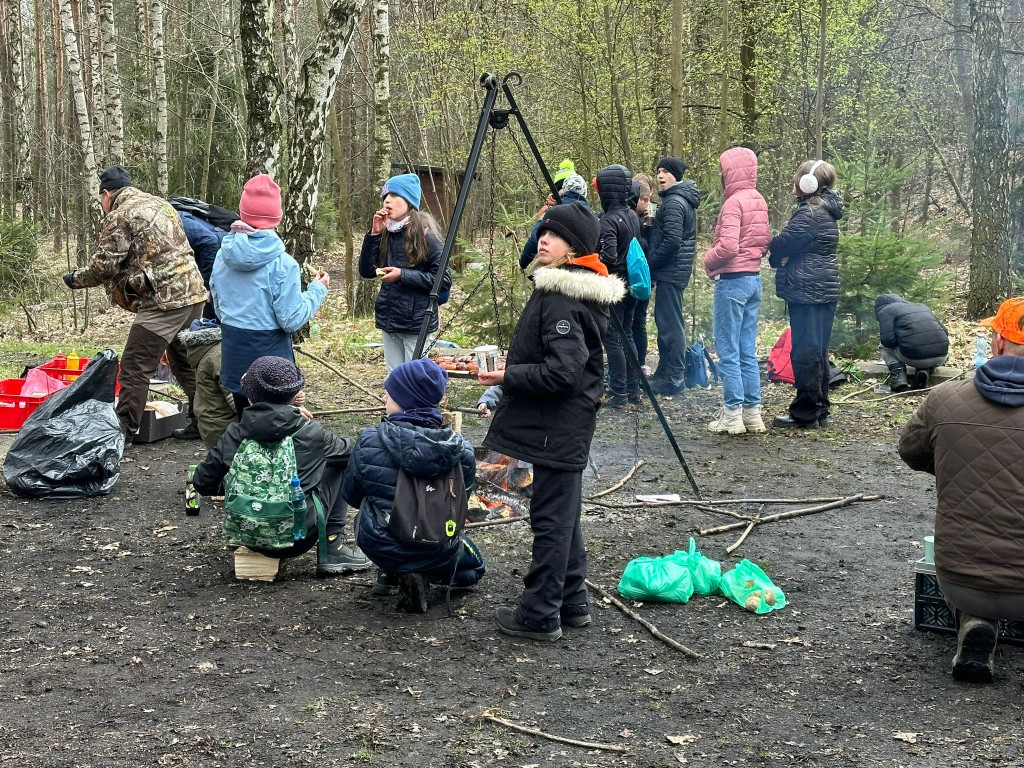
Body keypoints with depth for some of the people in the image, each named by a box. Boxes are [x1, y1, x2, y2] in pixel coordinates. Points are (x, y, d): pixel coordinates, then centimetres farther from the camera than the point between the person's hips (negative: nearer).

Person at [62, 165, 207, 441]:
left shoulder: (119, 216, -6)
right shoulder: (159, 203, 20)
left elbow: (104, 266, -7)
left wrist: (76, 279, 9)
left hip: (164, 300, -9)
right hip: (193, 293, 9)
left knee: (135, 367, -3)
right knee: (184, 362, 21)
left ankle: (123, 431, 0)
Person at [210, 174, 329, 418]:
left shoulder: (223, 255, -1)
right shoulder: (282, 264, -18)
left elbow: (218, 308, 10)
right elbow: (291, 320, -15)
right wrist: (317, 290, -2)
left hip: (233, 360, 5)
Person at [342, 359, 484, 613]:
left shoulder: (370, 441, -17)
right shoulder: (461, 449, -14)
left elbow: (351, 496, -2)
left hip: (381, 547, 0)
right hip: (437, 551, 0)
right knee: (474, 568, 34)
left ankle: (392, 572, 13)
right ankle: (423, 575, 3)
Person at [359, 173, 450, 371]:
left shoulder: (424, 235, -11)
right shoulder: (386, 235, 7)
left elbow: (444, 280, -13)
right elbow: (366, 271, 4)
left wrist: (403, 275, -19)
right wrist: (374, 233, -5)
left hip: (417, 324, -6)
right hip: (389, 322, 6)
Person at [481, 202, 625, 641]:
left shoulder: (562, 299, -21)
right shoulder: (571, 289, 11)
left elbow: (561, 372, -26)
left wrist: (508, 376, -17)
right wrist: (514, 371, 15)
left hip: (557, 427, -11)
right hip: (564, 426, 11)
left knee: (551, 518, -3)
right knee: (563, 515, 17)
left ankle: (540, 615, 5)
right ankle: (571, 603, 27)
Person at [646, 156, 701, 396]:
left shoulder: (673, 203, -15)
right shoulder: (683, 199, 17)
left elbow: (671, 241, -23)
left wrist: (651, 262, -13)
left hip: (670, 270, -11)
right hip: (676, 269, 11)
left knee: (669, 323, -7)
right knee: (667, 322, 15)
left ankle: (674, 379, -4)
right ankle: (665, 372, 23)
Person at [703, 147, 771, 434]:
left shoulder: (734, 202, -15)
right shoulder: (759, 201, 11)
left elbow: (727, 246, -22)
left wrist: (708, 262, -6)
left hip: (732, 280, -8)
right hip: (754, 278, 8)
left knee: (727, 351, -2)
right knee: (747, 351, 12)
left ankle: (732, 414, -1)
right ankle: (752, 411, 14)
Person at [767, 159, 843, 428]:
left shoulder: (808, 214, -17)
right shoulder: (827, 211, 15)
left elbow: (781, 244, -14)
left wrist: (777, 255, 7)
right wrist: (783, 257, 0)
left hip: (807, 292, -10)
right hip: (826, 290, 10)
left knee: (805, 351, -4)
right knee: (819, 351, 14)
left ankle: (805, 413, 0)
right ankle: (820, 410, 20)